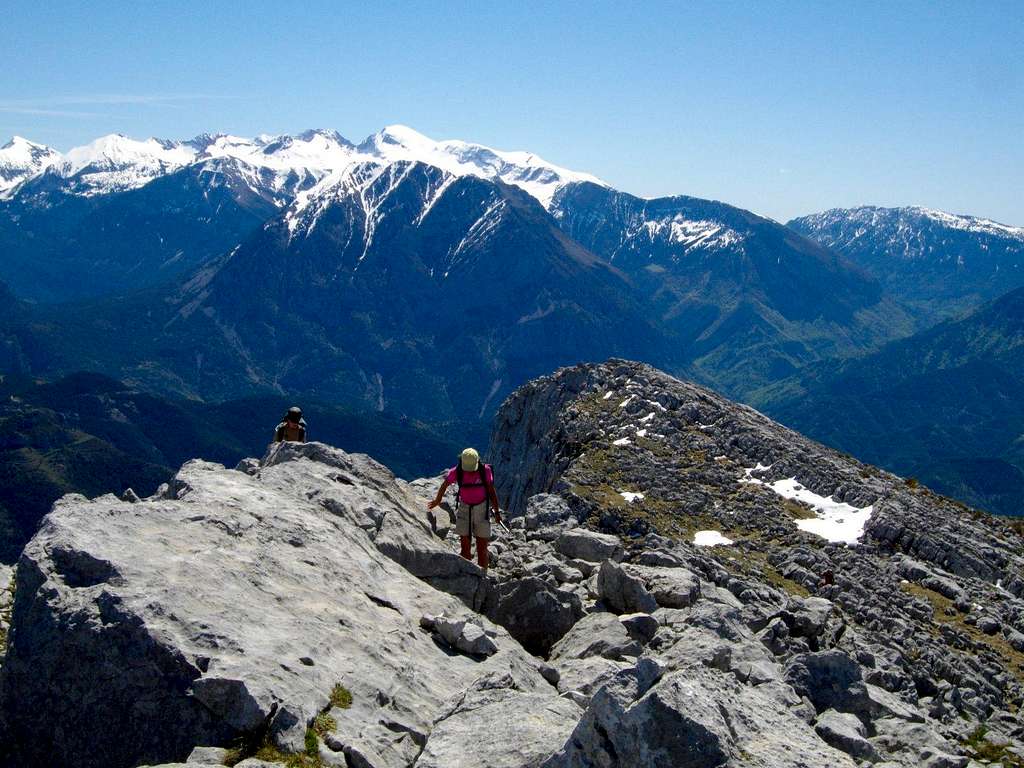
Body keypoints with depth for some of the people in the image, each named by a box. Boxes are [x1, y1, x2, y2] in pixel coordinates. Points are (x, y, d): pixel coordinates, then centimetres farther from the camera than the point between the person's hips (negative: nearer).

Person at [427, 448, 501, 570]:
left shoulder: (485, 471, -14)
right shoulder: (457, 472, -12)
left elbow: (491, 491, -3)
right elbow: (445, 485, 7)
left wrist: (497, 511, -1)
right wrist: (437, 501, 19)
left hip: (481, 509, -1)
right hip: (464, 508, 1)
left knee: (482, 547, 0)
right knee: (465, 546, -2)